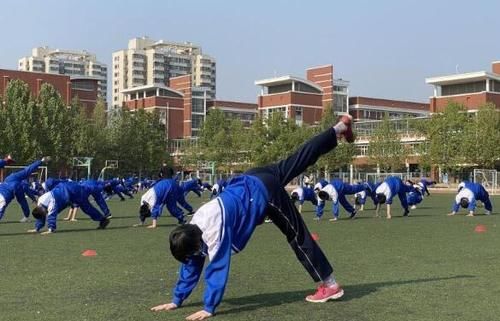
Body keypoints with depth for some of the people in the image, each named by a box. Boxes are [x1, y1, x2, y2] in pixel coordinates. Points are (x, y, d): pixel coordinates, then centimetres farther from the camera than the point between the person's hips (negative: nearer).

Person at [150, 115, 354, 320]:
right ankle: (339, 128, 39)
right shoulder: (192, 230, -5)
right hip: (251, 182, 7)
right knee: (301, 159, 23)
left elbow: (218, 268, -28)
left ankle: (330, 285, 9)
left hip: (265, 191, -7)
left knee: (298, 236, 0)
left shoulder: (214, 231, -29)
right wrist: (177, 300, 2)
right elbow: (191, 267, 2)